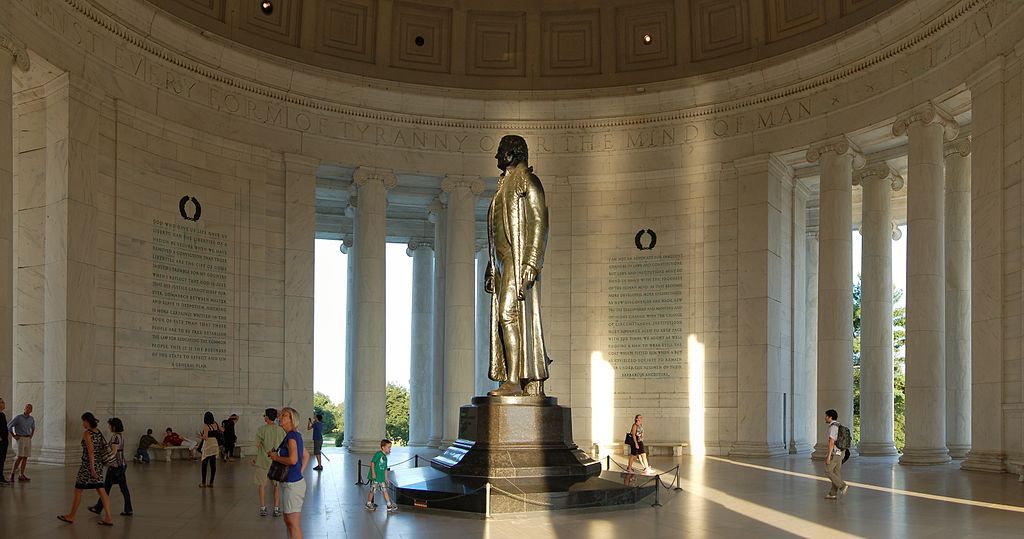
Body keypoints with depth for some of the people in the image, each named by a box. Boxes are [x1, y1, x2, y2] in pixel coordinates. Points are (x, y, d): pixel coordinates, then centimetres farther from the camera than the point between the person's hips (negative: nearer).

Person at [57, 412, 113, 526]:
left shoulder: (87, 433, -13)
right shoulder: (98, 432, 9)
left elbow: (91, 451, -20)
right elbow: (103, 447, 16)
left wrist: (92, 468, -22)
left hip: (88, 464, -7)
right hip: (98, 464, 7)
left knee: (78, 490, 8)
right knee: (101, 491, 4)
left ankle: (71, 516, 21)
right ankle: (109, 518, -1)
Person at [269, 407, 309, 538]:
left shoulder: (291, 436, -17)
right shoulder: (296, 435, 11)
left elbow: (293, 460, -29)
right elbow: (306, 455, 22)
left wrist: (276, 457, -14)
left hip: (292, 485, -10)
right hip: (296, 481, 10)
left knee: (294, 524, -3)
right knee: (288, 520, 18)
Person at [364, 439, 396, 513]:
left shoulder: (385, 457, 15)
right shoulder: (378, 454, -10)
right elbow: (372, 462, -15)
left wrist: (386, 478, 20)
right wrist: (373, 473, -20)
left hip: (381, 478, 8)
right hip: (375, 477, -8)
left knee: (385, 491, 4)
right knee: (372, 490, 3)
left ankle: (389, 505, 3)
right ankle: (368, 504, 20)